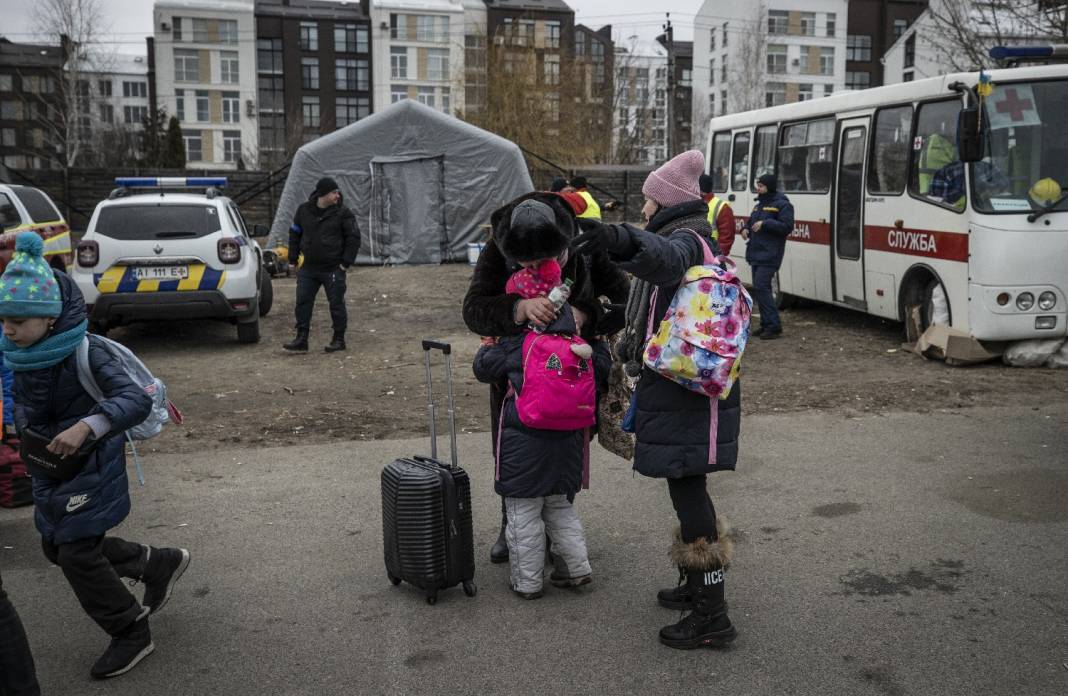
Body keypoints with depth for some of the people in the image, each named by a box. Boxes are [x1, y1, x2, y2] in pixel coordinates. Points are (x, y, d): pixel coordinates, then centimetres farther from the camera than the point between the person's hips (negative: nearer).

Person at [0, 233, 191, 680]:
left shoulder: (83, 354, -26)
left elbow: (137, 400, -38)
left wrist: (87, 426, -51)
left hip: (88, 470, -8)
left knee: (78, 556, -1)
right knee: (58, 547, 19)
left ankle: (131, 633, 20)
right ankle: (159, 564, 34)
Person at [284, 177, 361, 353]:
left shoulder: (342, 213, -6)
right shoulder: (304, 210, 4)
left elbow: (353, 238, -4)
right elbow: (295, 234, 13)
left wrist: (346, 262, -9)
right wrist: (294, 259, 8)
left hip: (333, 269, -3)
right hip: (308, 269, 4)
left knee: (336, 304, 2)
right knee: (303, 302, 3)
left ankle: (339, 340, 13)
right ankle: (301, 339, 11)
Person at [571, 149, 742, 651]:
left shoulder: (687, 238, -15)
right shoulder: (691, 238, 19)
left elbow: (667, 257, -41)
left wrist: (623, 240, -60)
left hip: (686, 389, -11)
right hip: (685, 387, 11)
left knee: (688, 491, -7)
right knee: (687, 488, 19)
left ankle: (712, 616, 0)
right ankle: (695, 585, 34)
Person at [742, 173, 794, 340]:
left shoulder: (782, 205, -8)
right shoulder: (760, 205, 19)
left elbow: (787, 227, -17)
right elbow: (751, 221, 31)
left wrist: (765, 224, -23)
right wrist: (745, 228, 8)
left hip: (769, 256, -9)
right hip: (756, 254, 9)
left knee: (761, 287, -16)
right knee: (760, 289, 11)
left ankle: (773, 326, -12)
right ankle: (766, 325, 18)